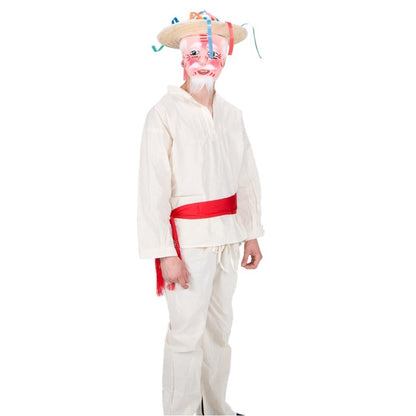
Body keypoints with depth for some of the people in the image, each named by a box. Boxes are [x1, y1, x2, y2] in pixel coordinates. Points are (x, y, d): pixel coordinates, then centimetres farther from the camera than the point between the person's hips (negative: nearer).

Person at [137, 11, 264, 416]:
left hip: (228, 236, 6)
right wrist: (165, 252, -16)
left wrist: (252, 234, 10)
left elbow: (247, 177, 12)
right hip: (188, 238, -6)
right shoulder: (164, 114, -9)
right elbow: (153, 189, -12)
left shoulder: (231, 114, 9)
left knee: (219, 327, 16)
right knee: (187, 333, 0)